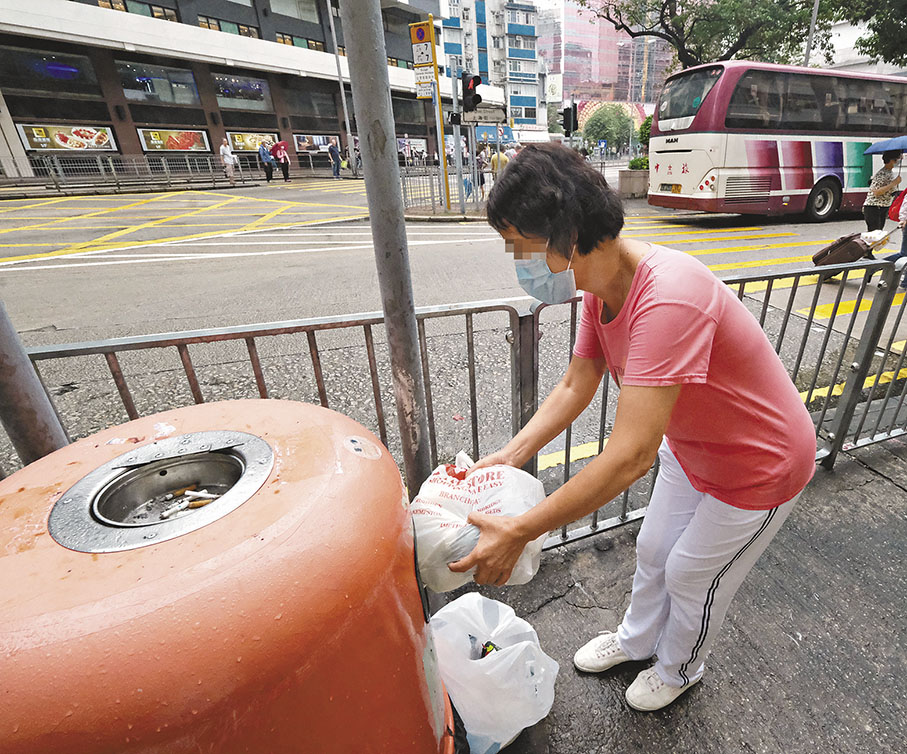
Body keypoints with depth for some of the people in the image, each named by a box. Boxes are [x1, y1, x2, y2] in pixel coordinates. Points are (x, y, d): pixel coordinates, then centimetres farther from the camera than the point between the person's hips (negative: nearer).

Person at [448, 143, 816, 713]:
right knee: (653, 552, 23)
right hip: (689, 446, 7)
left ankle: (679, 670, 49)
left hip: (758, 468, -7)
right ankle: (636, 639, 53)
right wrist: (507, 458, -11)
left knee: (692, 578, 15)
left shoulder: (667, 299, -41)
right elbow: (575, 388, -3)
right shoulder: (600, 290, -11)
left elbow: (629, 458, -43)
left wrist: (518, 533, -35)